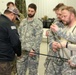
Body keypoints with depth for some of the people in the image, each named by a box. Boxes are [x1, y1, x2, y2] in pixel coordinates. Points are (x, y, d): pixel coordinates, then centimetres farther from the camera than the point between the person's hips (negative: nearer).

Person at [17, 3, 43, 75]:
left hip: (32, 50, -4)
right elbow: (19, 35, 11)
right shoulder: (23, 21, 11)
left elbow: (38, 38, -11)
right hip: (22, 50, 4)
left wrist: (33, 49, -18)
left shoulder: (38, 23, -4)